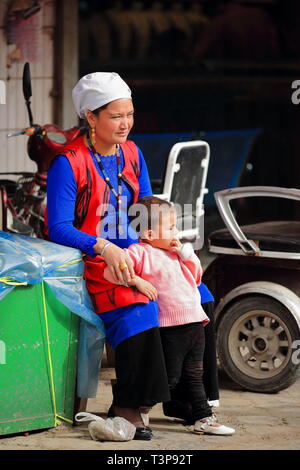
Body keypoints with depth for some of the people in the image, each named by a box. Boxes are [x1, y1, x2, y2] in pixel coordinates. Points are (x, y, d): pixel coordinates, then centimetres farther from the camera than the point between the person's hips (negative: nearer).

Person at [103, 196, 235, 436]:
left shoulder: (175, 252, 18)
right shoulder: (140, 253, -8)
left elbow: (196, 278, 22)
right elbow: (111, 271, -16)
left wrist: (186, 252, 10)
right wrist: (137, 281, -25)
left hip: (195, 323, 8)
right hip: (170, 328, -8)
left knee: (194, 376, 15)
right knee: (169, 377, -4)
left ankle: (204, 418, 22)